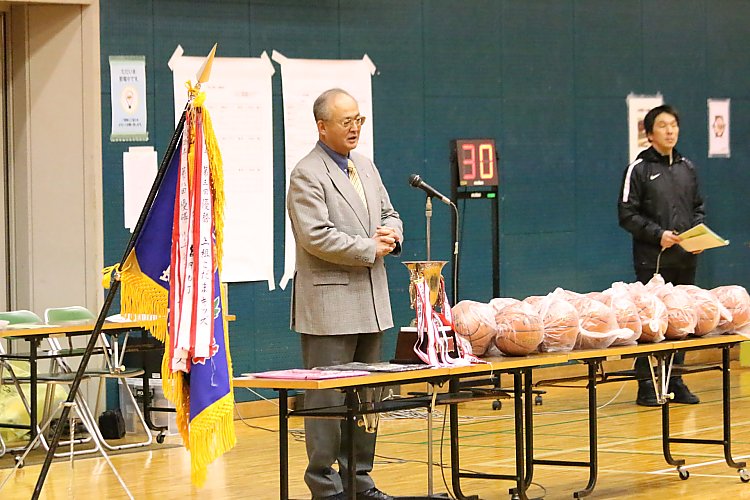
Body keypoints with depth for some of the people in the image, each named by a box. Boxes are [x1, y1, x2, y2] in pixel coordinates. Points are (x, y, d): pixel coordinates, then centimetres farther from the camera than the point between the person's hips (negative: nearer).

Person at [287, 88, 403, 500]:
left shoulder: (366, 167, 15)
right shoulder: (307, 176, -10)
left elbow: (389, 215, 23)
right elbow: (316, 236, -19)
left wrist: (391, 233, -1)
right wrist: (371, 249, -14)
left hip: (371, 303, 8)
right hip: (330, 305, -8)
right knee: (328, 398, -4)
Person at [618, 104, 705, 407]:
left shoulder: (687, 167, 14)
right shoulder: (639, 168, -2)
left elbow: (698, 208, 20)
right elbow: (627, 214, -6)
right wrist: (658, 234, -15)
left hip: (685, 257, 5)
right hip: (653, 258, -5)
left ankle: (676, 382, 15)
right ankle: (647, 385, 0)